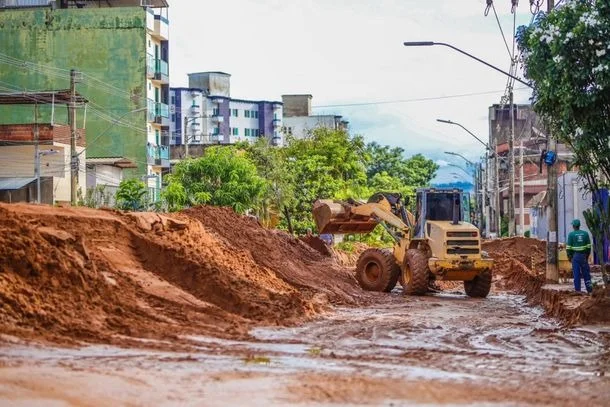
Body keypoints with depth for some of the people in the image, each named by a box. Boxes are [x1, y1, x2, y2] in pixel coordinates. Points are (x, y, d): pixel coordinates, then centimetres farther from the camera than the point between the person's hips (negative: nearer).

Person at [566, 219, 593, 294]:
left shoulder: (571, 234, -6)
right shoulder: (585, 233, 3)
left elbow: (568, 247, -6)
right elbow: (588, 246, 5)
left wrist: (569, 256, 3)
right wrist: (587, 255, 14)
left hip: (575, 256, -3)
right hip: (583, 256, 3)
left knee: (576, 273, 2)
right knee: (586, 273, 9)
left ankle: (578, 290, 2)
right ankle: (589, 289, 8)